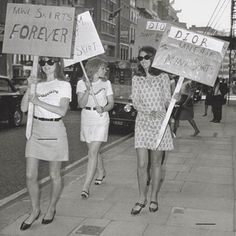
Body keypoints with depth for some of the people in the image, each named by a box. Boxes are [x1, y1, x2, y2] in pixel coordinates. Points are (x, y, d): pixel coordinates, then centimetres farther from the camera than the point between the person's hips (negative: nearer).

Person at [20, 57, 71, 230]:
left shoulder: (64, 85, -2)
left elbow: (62, 111, -15)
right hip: (36, 131, 4)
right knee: (31, 175, 2)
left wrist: (39, 102, -20)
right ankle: (35, 210, 21)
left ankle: (51, 209, 29)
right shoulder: (37, 84, 10)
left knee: (54, 175, 8)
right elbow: (24, 108, 1)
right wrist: (29, 87, -11)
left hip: (54, 131, -4)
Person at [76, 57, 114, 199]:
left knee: (93, 152, -10)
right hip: (87, 120, 2)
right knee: (94, 151, 16)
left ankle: (86, 186, -10)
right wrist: (88, 90, -25)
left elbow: (111, 103, 2)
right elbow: (81, 104, -10)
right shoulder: (81, 83, -1)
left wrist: (103, 109, -19)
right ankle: (102, 173, 44)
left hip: (101, 120, -2)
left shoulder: (106, 83, 1)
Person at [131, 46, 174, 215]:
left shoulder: (163, 77, 2)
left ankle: (154, 198, 20)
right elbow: (136, 102, -1)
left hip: (159, 122, -1)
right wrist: (150, 111, -18)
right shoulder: (137, 79, 7)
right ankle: (142, 199, 13)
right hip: (142, 122, 1)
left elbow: (168, 101, 1)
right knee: (141, 164, -2)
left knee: (156, 163, 6)